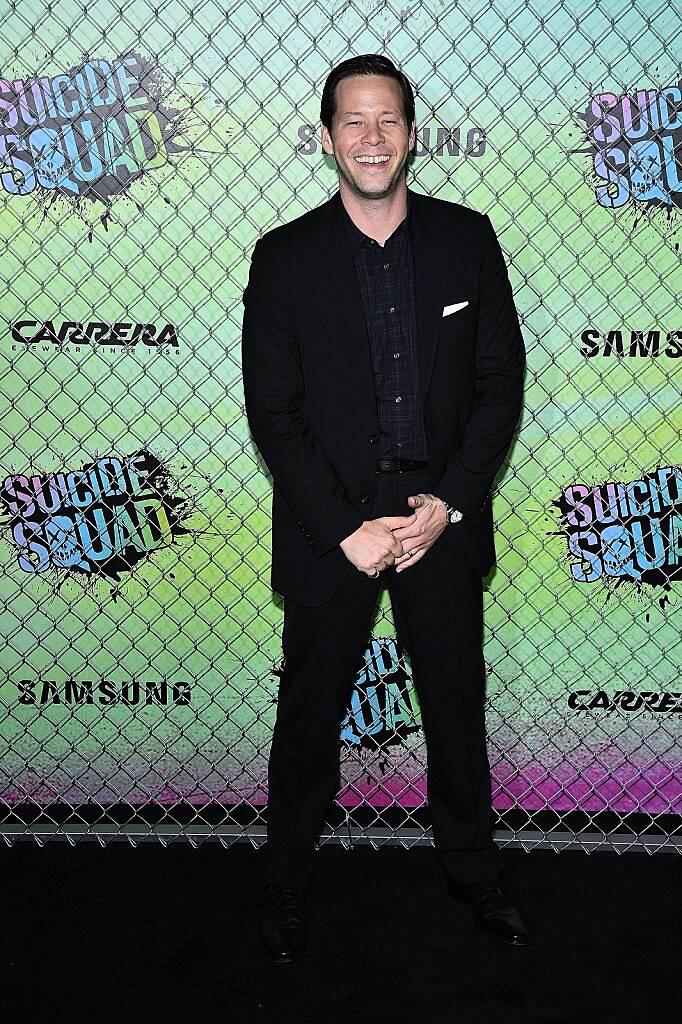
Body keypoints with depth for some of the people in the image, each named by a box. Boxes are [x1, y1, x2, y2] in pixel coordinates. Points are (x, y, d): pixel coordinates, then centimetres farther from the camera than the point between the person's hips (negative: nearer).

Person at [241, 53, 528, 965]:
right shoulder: (284, 258, -5)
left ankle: (472, 871, 38)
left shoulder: (467, 239, 0)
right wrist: (346, 530, -14)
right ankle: (287, 884, 33)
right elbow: (272, 411, -7)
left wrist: (450, 502, -10)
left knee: (458, 707, 16)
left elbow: (502, 380, 0)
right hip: (329, 530, -1)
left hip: (443, 517, 2)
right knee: (309, 716, 12)